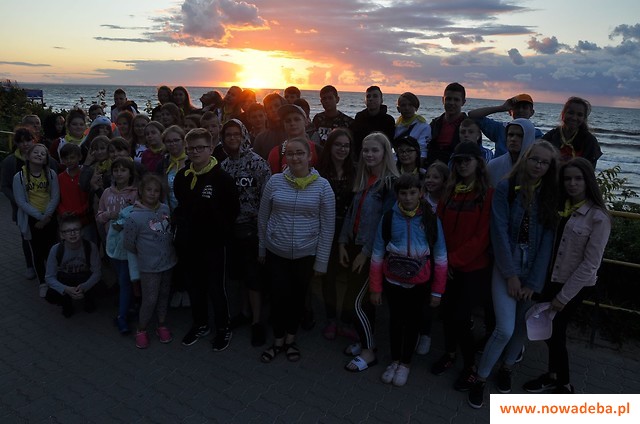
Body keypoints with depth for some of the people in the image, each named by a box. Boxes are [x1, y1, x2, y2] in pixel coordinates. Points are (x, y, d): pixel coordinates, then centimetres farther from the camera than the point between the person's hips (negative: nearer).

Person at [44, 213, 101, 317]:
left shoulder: (91, 247, -22)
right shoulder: (56, 250, -21)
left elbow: (97, 272, -17)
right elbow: (49, 277, -17)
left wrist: (84, 287, -35)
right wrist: (66, 289, -34)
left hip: (85, 281, -1)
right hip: (64, 282, 1)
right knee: (50, 295, -29)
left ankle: (89, 297, 5)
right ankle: (66, 302, 8)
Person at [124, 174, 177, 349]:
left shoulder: (165, 209, -4)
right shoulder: (134, 217, -18)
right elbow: (129, 244, -8)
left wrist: (167, 251, 9)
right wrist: (144, 255, 3)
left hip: (168, 262, 5)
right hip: (149, 267, -5)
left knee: (164, 295, 18)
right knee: (150, 300, 3)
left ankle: (162, 325, 36)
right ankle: (141, 330, 26)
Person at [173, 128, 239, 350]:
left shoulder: (222, 178, -14)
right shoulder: (181, 176, 3)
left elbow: (233, 211, -10)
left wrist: (221, 232, -11)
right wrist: (179, 225, 4)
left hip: (213, 243, -5)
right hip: (188, 242, 5)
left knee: (216, 288, 6)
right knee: (194, 286, 19)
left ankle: (223, 329, 25)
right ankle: (200, 324, 38)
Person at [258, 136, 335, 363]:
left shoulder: (323, 186, -8)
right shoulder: (275, 181, -5)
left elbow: (327, 227, -5)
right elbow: (262, 218, 4)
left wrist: (321, 261, -4)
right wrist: (262, 249, 8)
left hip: (306, 254, 0)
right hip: (276, 253, 0)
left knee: (298, 297, 15)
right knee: (279, 296, 4)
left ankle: (291, 339, 37)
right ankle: (278, 341, 29)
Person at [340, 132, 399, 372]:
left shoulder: (391, 183, -14)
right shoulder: (362, 180, 9)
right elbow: (351, 212, 10)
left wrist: (366, 252, -15)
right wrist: (343, 243, 3)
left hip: (373, 251, -7)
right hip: (354, 246, 7)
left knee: (356, 301, -3)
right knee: (363, 299, 16)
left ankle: (369, 352, 15)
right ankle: (366, 341, 33)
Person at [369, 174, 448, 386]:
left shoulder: (431, 220, -12)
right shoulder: (388, 218, -11)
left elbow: (440, 258, -6)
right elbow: (377, 256, -5)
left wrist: (437, 291, -3)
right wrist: (375, 288, -3)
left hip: (419, 284, 0)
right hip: (392, 282, 1)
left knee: (412, 321, 15)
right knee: (395, 320, 16)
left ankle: (405, 363, 35)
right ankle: (394, 360, 37)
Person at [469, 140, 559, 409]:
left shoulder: (551, 196, 1)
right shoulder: (505, 188, -7)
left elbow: (547, 241, -3)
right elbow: (499, 232, -11)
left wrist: (533, 283, -7)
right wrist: (511, 274, -13)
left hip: (535, 271, 3)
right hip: (506, 267, -3)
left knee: (523, 326, 11)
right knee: (505, 329, -10)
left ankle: (507, 367, 39)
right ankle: (479, 377, 12)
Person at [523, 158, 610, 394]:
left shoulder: (598, 217, -17)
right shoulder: (560, 206, 2)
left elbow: (590, 264, -17)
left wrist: (563, 296, -14)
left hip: (575, 285, -5)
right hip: (551, 279, 5)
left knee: (555, 332, 4)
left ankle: (564, 387, 28)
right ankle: (554, 375, 38)